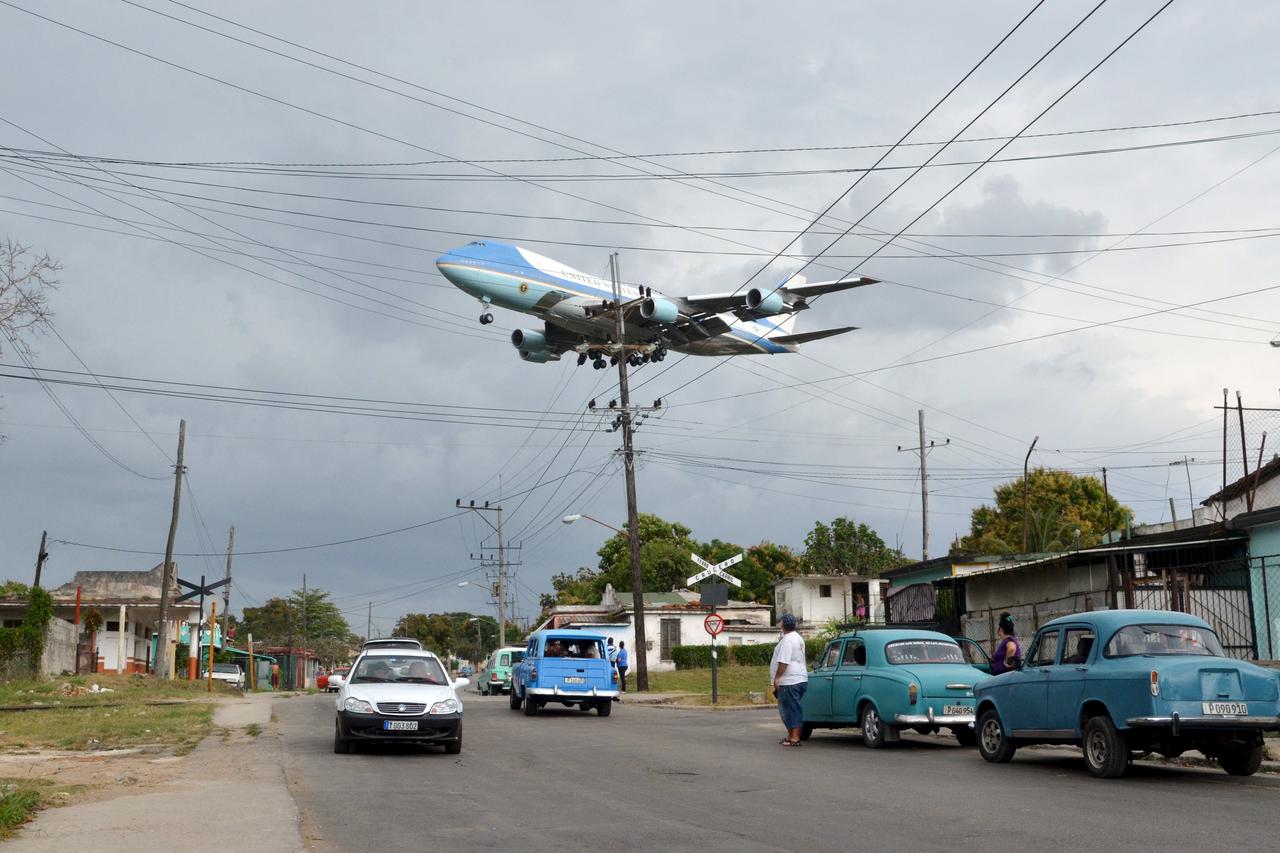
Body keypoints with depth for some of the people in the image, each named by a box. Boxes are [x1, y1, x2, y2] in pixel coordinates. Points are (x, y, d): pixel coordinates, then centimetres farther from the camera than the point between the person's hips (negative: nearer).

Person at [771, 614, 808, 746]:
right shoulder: (798, 638, 17)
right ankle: (792, 735, 23)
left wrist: (777, 678, -19)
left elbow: (783, 662, -24)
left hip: (789, 681, -10)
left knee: (791, 709, -8)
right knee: (792, 709, 17)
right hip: (800, 679, 10)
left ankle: (794, 738, -7)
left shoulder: (787, 640, -16)